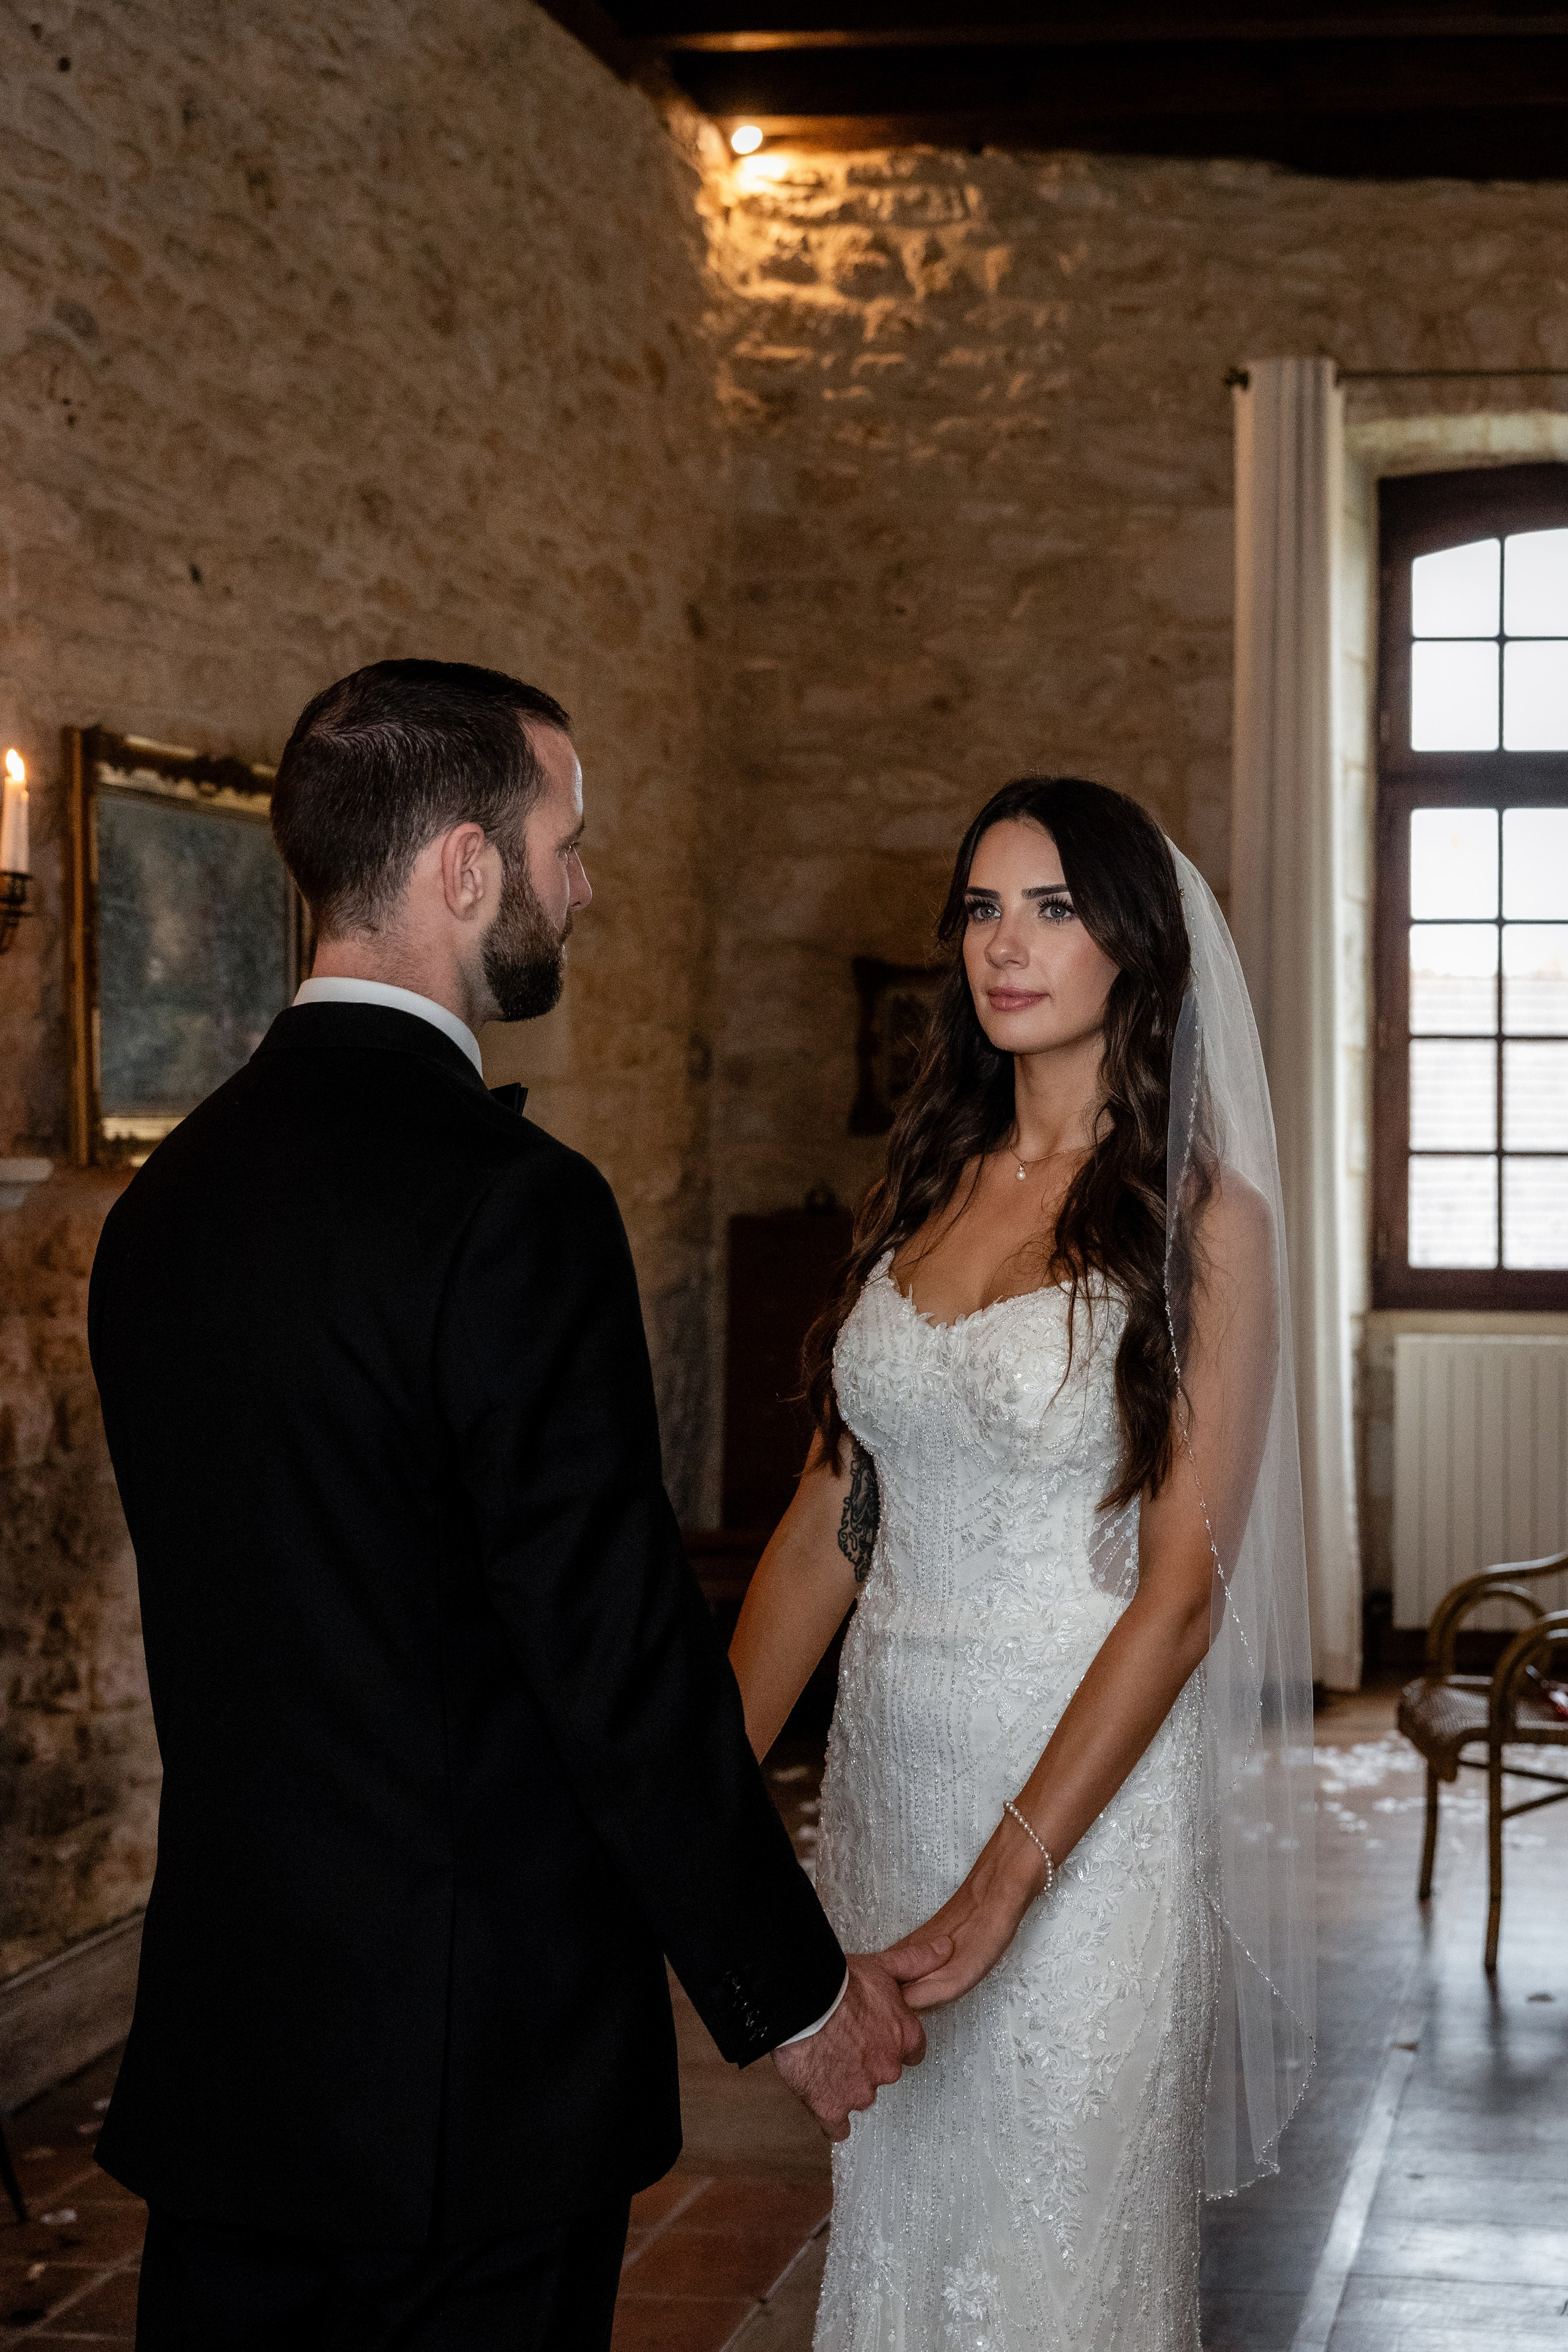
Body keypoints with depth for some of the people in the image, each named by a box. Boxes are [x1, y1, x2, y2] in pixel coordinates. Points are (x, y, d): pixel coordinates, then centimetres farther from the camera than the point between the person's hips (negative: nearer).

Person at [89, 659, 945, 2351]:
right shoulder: (509, 1206, -19)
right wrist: (794, 1989, -6)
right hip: (476, 2070, -7)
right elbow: (620, 1651, -18)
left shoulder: (166, 1195, 6)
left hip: (220, 2041, 7)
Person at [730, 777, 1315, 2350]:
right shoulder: (926, 1189, 9)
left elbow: (1181, 1589, -14)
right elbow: (827, 1522, 10)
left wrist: (1000, 1890, -21)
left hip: (1083, 1796, -5)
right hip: (885, 1770, 5)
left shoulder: (1196, 1217, -8)